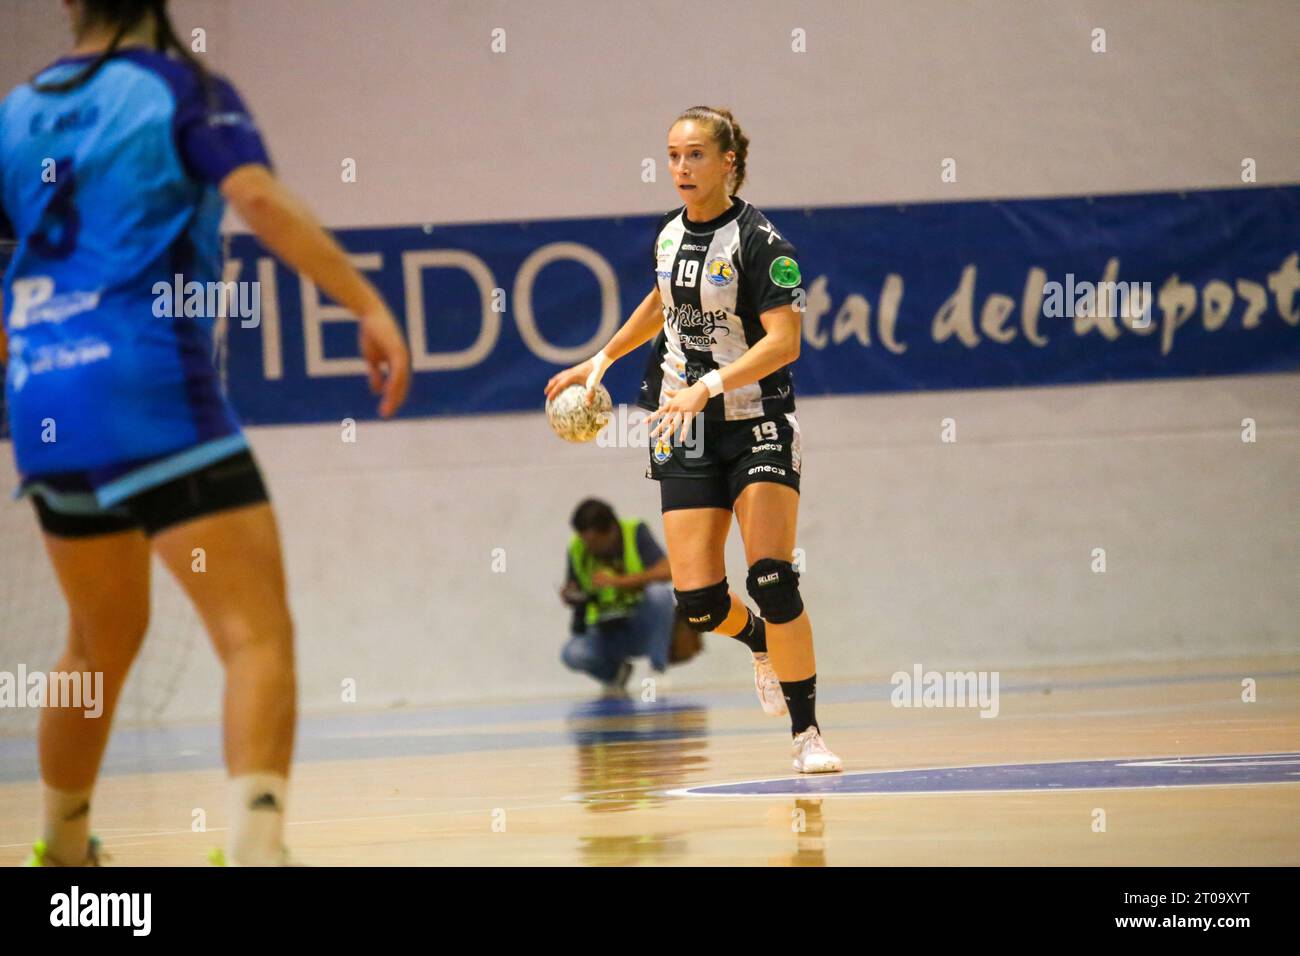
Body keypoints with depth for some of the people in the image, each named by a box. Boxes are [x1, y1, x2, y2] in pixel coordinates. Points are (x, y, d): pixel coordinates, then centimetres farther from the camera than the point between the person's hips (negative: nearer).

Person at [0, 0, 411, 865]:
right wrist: (370, 306, -20)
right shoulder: (184, 89, 1)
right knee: (259, 634, -11)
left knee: (104, 639, 25)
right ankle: (257, 841, -32)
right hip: (151, 389, -6)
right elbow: (258, 196, -17)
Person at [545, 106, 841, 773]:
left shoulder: (758, 239, -13)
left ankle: (807, 733, -7)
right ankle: (762, 644, 31)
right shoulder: (670, 235, 6)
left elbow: (783, 342, -22)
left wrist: (709, 385, -33)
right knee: (697, 598, -4)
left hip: (757, 424, -5)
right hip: (687, 437, 5)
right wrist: (601, 359, 27)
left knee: (771, 578, -18)